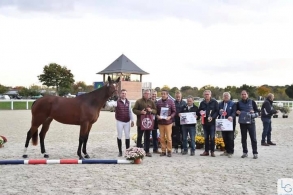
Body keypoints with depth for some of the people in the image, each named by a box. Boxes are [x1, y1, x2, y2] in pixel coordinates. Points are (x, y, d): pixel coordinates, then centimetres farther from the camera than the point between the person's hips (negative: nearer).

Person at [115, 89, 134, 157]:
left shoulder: (128, 102, 8)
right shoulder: (117, 102, -5)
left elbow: (130, 112, 12)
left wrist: (132, 120, 9)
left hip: (127, 121, 3)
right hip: (119, 121, -3)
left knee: (127, 136, 6)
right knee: (119, 136, 4)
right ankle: (120, 151, 13)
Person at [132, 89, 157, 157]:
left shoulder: (151, 102, 10)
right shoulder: (139, 101, -1)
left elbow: (155, 111, 12)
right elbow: (134, 110, -3)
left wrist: (151, 110, -10)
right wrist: (140, 112, -19)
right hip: (140, 122, -4)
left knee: (147, 137, 9)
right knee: (139, 137, 1)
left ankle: (147, 151, 17)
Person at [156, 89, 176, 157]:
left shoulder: (171, 102, 0)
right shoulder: (158, 102, 7)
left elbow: (174, 111, 1)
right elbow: (156, 111, 11)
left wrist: (170, 117, -14)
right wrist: (157, 116, -8)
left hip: (168, 122, -2)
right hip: (160, 122, 3)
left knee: (168, 137, -2)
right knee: (162, 138, 5)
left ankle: (169, 151, 9)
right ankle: (163, 151, 14)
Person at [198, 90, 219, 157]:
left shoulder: (214, 102, -1)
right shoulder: (202, 103, 11)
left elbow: (217, 111, -5)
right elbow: (199, 111, 17)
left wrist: (212, 117, -18)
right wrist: (200, 112, -7)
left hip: (212, 122, -4)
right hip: (204, 121, 4)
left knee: (212, 137, -3)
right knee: (206, 137, 9)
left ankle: (212, 151, 4)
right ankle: (206, 151, 15)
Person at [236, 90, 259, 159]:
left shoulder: (252, 102, 4)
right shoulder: (238, 103, 9)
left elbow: (257, 111, 7)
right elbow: (236, 111, 16)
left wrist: (254, 112, -13)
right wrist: (237, 112, -6)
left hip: (251, 122, -2)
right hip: (242, 122, 2)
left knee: (253, 138, -3)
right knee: (243, 138, 7)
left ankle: (255, 153, 3)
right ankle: (245, 152, 17)